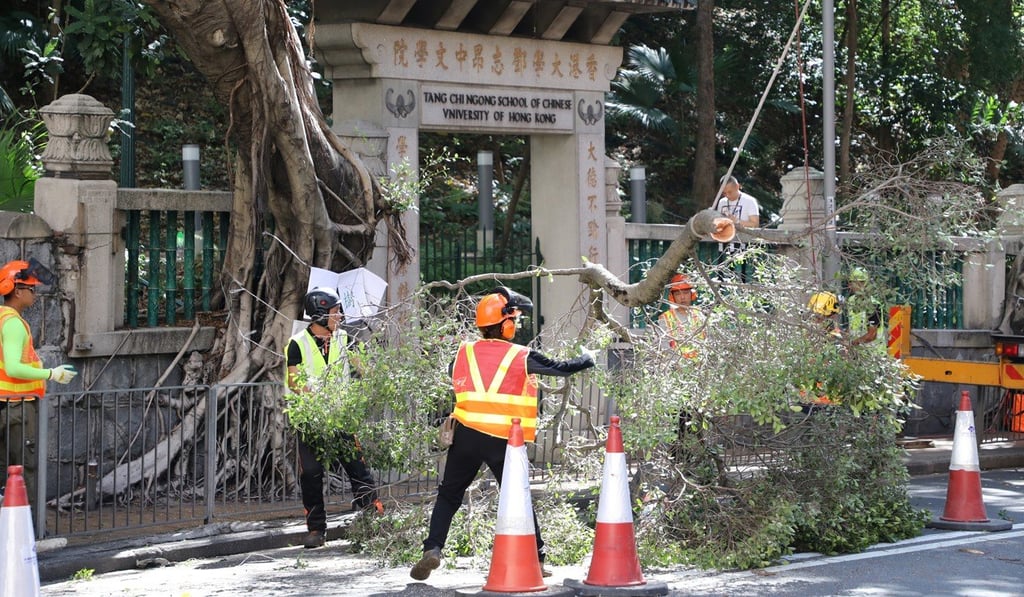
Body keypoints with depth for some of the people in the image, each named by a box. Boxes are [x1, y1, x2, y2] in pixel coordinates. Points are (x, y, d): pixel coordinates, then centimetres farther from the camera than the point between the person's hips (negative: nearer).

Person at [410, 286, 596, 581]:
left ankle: (432, 550, -2)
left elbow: (452, 388, 13)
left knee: (449, 495, 13)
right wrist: (588, 357, 27)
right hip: (503, 441, -1)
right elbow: (563, 368, 9)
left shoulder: (464, 353, 6)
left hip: (467, 435, 1)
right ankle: (536, 560, 15)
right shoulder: (522, 357, 0)